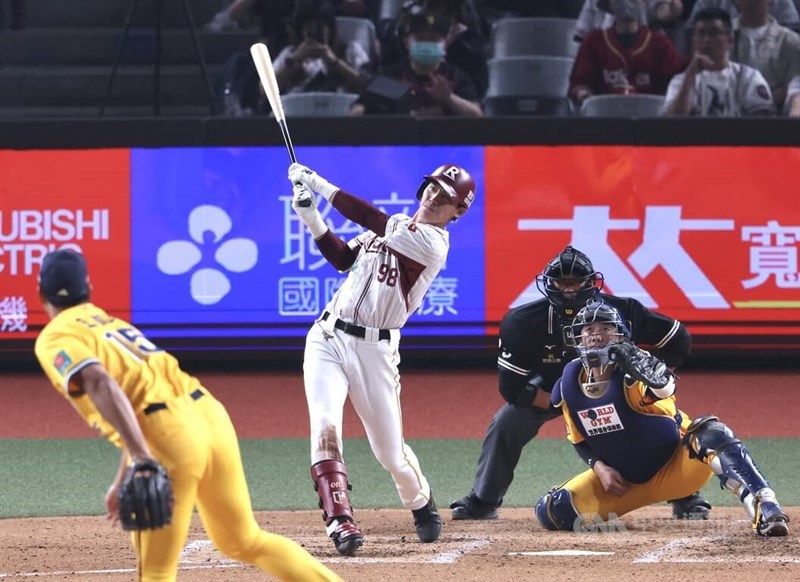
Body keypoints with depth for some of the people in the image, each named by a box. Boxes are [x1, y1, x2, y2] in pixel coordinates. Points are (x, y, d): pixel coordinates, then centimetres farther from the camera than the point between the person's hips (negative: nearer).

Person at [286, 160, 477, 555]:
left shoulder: (432, 243, -12)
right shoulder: (393, 225, 13)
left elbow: (372, 220, -19)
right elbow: (344, 259, 14)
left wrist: (317, 183, -16)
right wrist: (311, 219, 0)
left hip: (374, 349, -5)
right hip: (328, 337, 5)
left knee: (390, 452, 3)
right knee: (325, 426, -18)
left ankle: (422, 506, 35)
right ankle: (340, 521, -19)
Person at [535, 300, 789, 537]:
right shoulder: (570, 384, -5)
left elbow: (664, 387, -44)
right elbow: (579, 440, 9)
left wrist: (635, 358, -62)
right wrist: (599, 467, -9)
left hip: (674, 466, -5)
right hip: (622, 480, 5)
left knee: (711, 433, -37)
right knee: (553, 510, -14)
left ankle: (765, 508, -48)